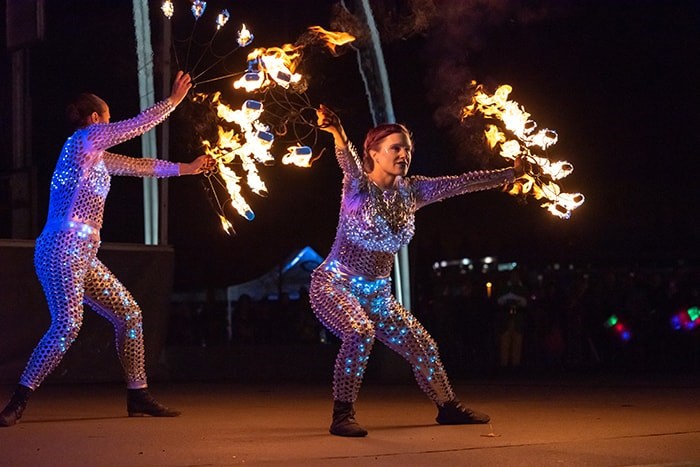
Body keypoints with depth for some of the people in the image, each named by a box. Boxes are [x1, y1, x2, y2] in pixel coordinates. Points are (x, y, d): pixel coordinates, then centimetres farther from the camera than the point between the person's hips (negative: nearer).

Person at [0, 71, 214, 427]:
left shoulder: (97, 156, 22)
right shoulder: (82, 140, -3)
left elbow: (139, 165, 32)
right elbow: (139, 125, -2)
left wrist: (186, 168, 36)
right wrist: (174, 100, 9)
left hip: (83, 257, 10)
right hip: (61, 250, -10)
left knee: (129, 315, 9)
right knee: (67, 325, -20)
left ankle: (138, 397, 13)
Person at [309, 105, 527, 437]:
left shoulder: (410, 192, 3)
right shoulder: (358, 185, -13)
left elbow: (461, 184, 5)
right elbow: (348, 162, -34)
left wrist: (510, 173, 6)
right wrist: (338, 135, -56)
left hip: (377, 295, 7)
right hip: (335, 285, -7)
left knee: (423, 348, 12)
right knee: (360, 333, -35)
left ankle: (448, 408, 35)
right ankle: (342, 416, -26)